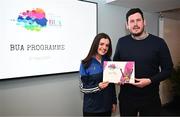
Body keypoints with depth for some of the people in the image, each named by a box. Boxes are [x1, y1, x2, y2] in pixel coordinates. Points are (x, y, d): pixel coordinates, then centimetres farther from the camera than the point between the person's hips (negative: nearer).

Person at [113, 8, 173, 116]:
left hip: (150, 98, -1)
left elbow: (168, 69, -3)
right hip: (126, 97, 2)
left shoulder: (158, 42, -5)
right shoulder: (122, 42, 2)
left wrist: (150, 80, -17)